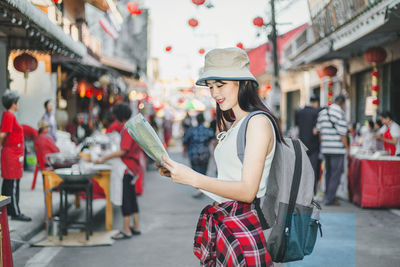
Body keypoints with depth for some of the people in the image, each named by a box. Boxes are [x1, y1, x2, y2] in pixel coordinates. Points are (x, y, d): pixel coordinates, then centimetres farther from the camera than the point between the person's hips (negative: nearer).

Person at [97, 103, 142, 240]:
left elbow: (123, 152, -24)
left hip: (127, 168, -10)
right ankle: (135, 227, 22)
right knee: (132, 197, 15)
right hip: (133, 167, 10)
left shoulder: (127, 130, -18)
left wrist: (104, 158, -20)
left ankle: (126, 230, -3)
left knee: (125, 199, -6)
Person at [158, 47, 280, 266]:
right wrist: (178, 173, 4)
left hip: (241, 229, -8)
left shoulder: (258, 122, -11)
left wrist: (193, 178, -21)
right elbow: (226, 180, 11)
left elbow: (247, 190, -19)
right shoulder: (233, 126, 17)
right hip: (219, 225, 8)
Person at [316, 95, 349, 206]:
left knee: (329, 172, 18)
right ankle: (330, 198, -1)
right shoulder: (340, 113, -11)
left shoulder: (322, 112, 10)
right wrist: (346, 147, -4)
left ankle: (328, 195, 25)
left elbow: (319, 130, 13)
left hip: (325, 148, 7)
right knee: (336, 174, 0)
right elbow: (342, 134, -13)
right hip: (337, 149, -7)